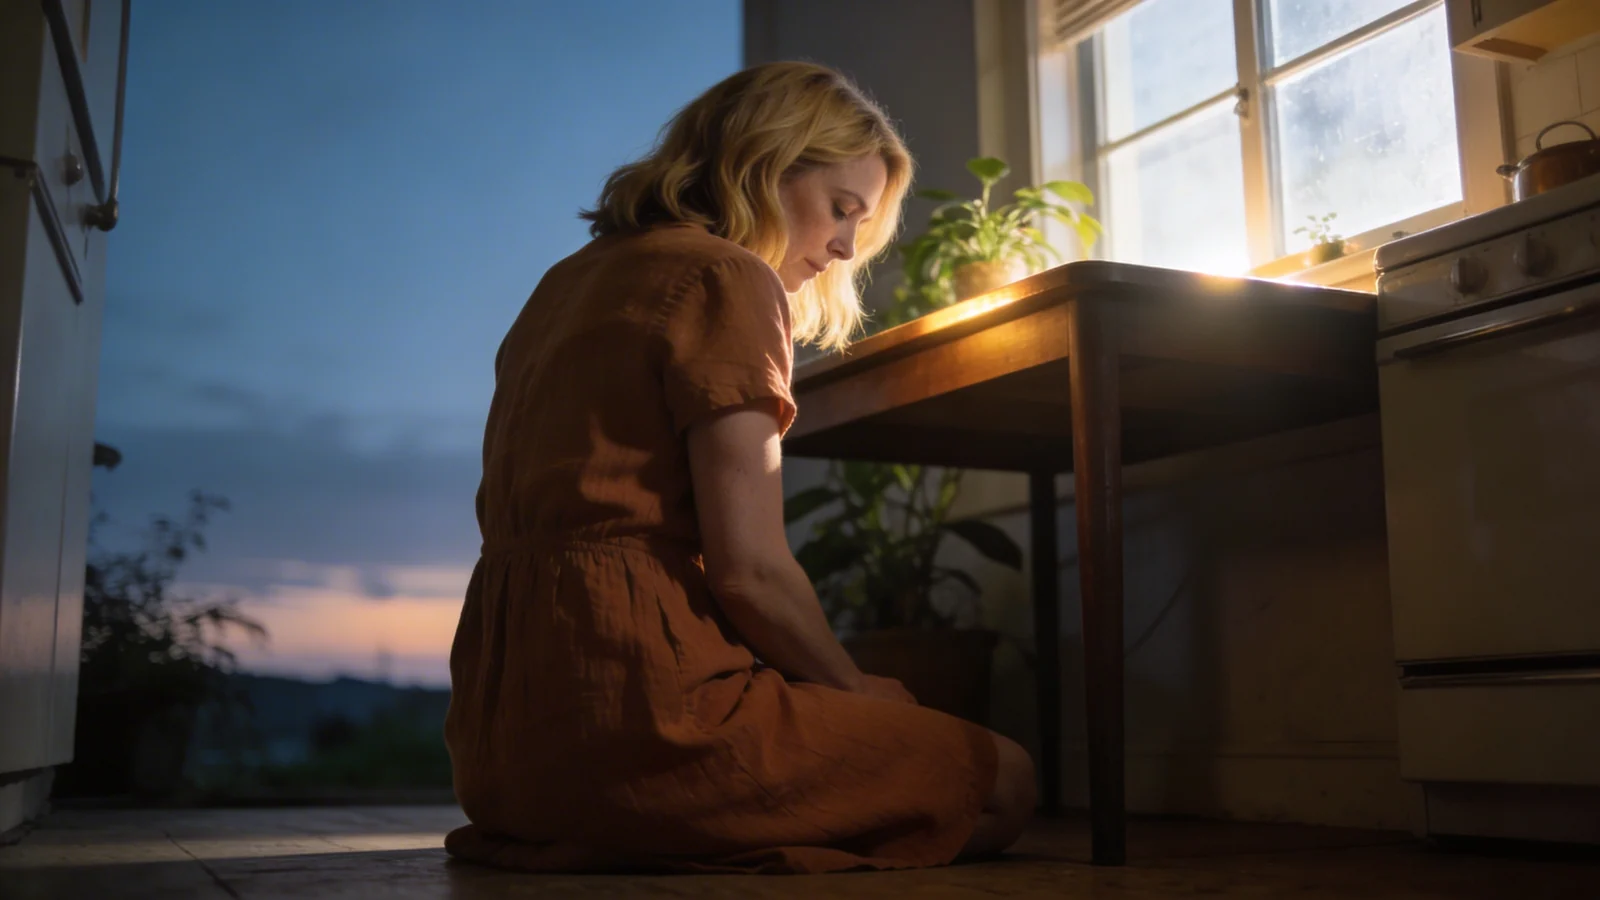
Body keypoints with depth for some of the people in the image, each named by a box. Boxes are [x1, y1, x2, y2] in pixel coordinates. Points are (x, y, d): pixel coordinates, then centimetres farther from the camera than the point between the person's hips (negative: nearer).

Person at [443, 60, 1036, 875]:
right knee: (1001, 781, 1)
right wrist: (859, 693, 5)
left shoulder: (572, 280, 20)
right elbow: (749, 566, -14)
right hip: (631, 709, -9)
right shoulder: (726, 279, -7)